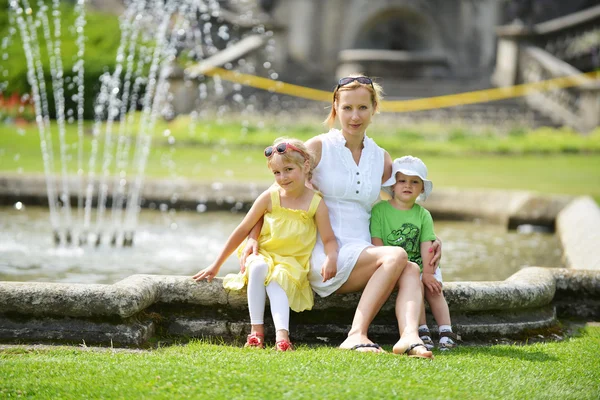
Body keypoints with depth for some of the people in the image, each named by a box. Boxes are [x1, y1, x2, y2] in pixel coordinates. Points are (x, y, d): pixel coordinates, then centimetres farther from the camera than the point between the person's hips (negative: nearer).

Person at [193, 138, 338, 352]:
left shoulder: (316, 203, -6)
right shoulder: (270, 198, -4)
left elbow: (329, 240, -5)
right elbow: (243, 230, 0)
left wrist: (331, 258, -30)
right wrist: (216, 265, 1)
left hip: (293, 264, -1)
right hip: (264, 255, 1)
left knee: (276, 282, -34)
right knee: (258, 267, -34)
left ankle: (282, 334, -52)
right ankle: (256, 329, -33)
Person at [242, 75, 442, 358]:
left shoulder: (381, 159, 14)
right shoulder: (319, 148, 2)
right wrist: (253, 237, -7)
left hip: (362, 255, 4)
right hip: (323, 255, -4)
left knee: (411, 271, -26)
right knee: (396, 256, -29)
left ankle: (409, 336, -47)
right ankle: (356, 335, -34)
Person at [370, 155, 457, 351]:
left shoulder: (423, 215, 9)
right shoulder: (379, 210, 0)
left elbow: (426, 246, 0)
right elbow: (377, 244, -6)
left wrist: (427, 272, -12)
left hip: (418, 266, 3)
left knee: (434, 289, -19)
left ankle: (446, 331, -18)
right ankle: (422, 331, -25)